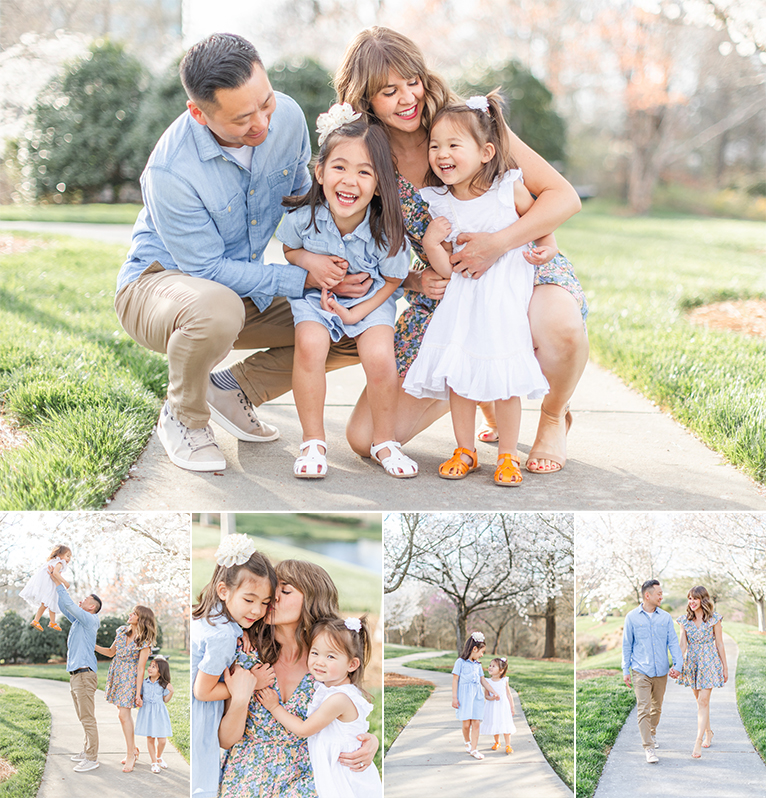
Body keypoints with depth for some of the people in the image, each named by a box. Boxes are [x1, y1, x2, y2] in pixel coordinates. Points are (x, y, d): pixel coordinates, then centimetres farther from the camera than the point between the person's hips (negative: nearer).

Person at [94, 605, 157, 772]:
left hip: (130, 677, -6)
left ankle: (130, 755, -5)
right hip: (116, 675, 6)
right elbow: (111, 652, 17)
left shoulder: (145, 642, -13)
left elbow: (141, 668, -13)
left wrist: (138, 693, -13)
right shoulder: (122, 631, 5)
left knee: (123, 714, -12)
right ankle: (133, 750, 22)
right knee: (123, 713, 10)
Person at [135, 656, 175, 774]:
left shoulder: (163, 684, -3)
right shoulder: (144, 682, 1)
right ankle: (154, 762, 19)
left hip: (159, 713, -1)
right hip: (146, 712, 1)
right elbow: (140, 695, 12)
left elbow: (165, 700, 2)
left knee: (162, 739, -1)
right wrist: (139, 700, -8)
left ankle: (159, 757, 29)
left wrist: (171, 692, -13)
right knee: (150, 738, 4)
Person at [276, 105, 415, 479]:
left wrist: (358, 313, -17)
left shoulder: (385, 230, -23)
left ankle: (384, 441, 1)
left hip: (371, 299, -1)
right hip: (315, 294, 1)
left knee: (380, 356, -25)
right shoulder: (305, 216, -19)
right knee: (309, 345, -28)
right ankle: (313, 441, -10)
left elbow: (391, 281, -6)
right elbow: (290, 251, 4)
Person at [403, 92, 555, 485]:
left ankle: (508, 454, 13)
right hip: (461, 300, 3)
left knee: (505, 379, -3)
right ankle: (465, 452, 18)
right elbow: (448, 269, 2)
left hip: (504, 299, -3)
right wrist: (431, 246, -14)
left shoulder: (509, 189, -8)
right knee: (456, 375, 2)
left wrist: (548, 244, -2)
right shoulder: (440, 203, -1)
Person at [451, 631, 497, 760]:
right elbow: (455, 680, -6)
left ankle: (474, 749, 4)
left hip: (477, 695, 5)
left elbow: (483, 680, 20)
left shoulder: (477, 664, 13)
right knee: (466, 724, 0)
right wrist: (454, 698, -9)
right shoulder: (461, 662, -6)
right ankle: (467, 742, 27)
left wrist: (493, 692, 18)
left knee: (476, 723, -1)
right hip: (465, 695, -5)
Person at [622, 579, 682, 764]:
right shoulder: (632, 617, -1)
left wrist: (677, 664, -7)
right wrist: (625, 670, 2)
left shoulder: (665, 617, 5)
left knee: (657, 708, 16)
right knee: (644, 709, -10)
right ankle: (648, 748, -10)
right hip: (641, 671, -3)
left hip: (661, 671, 3)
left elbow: (673, 642, 6)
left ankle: (652, 734, 40)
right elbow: (627, 645, 4)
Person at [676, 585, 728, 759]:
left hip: (709, 662, -4)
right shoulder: (685, 620, 4)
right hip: (691, 663, 4)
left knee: (703, 701, -11)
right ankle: (708, 733, 32)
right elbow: (683, 645, 1)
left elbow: (719, 644, 0)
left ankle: (698, 743, -13)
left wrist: (725, 666, 3)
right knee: (700, 701, 12)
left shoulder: (714, 619, -4)